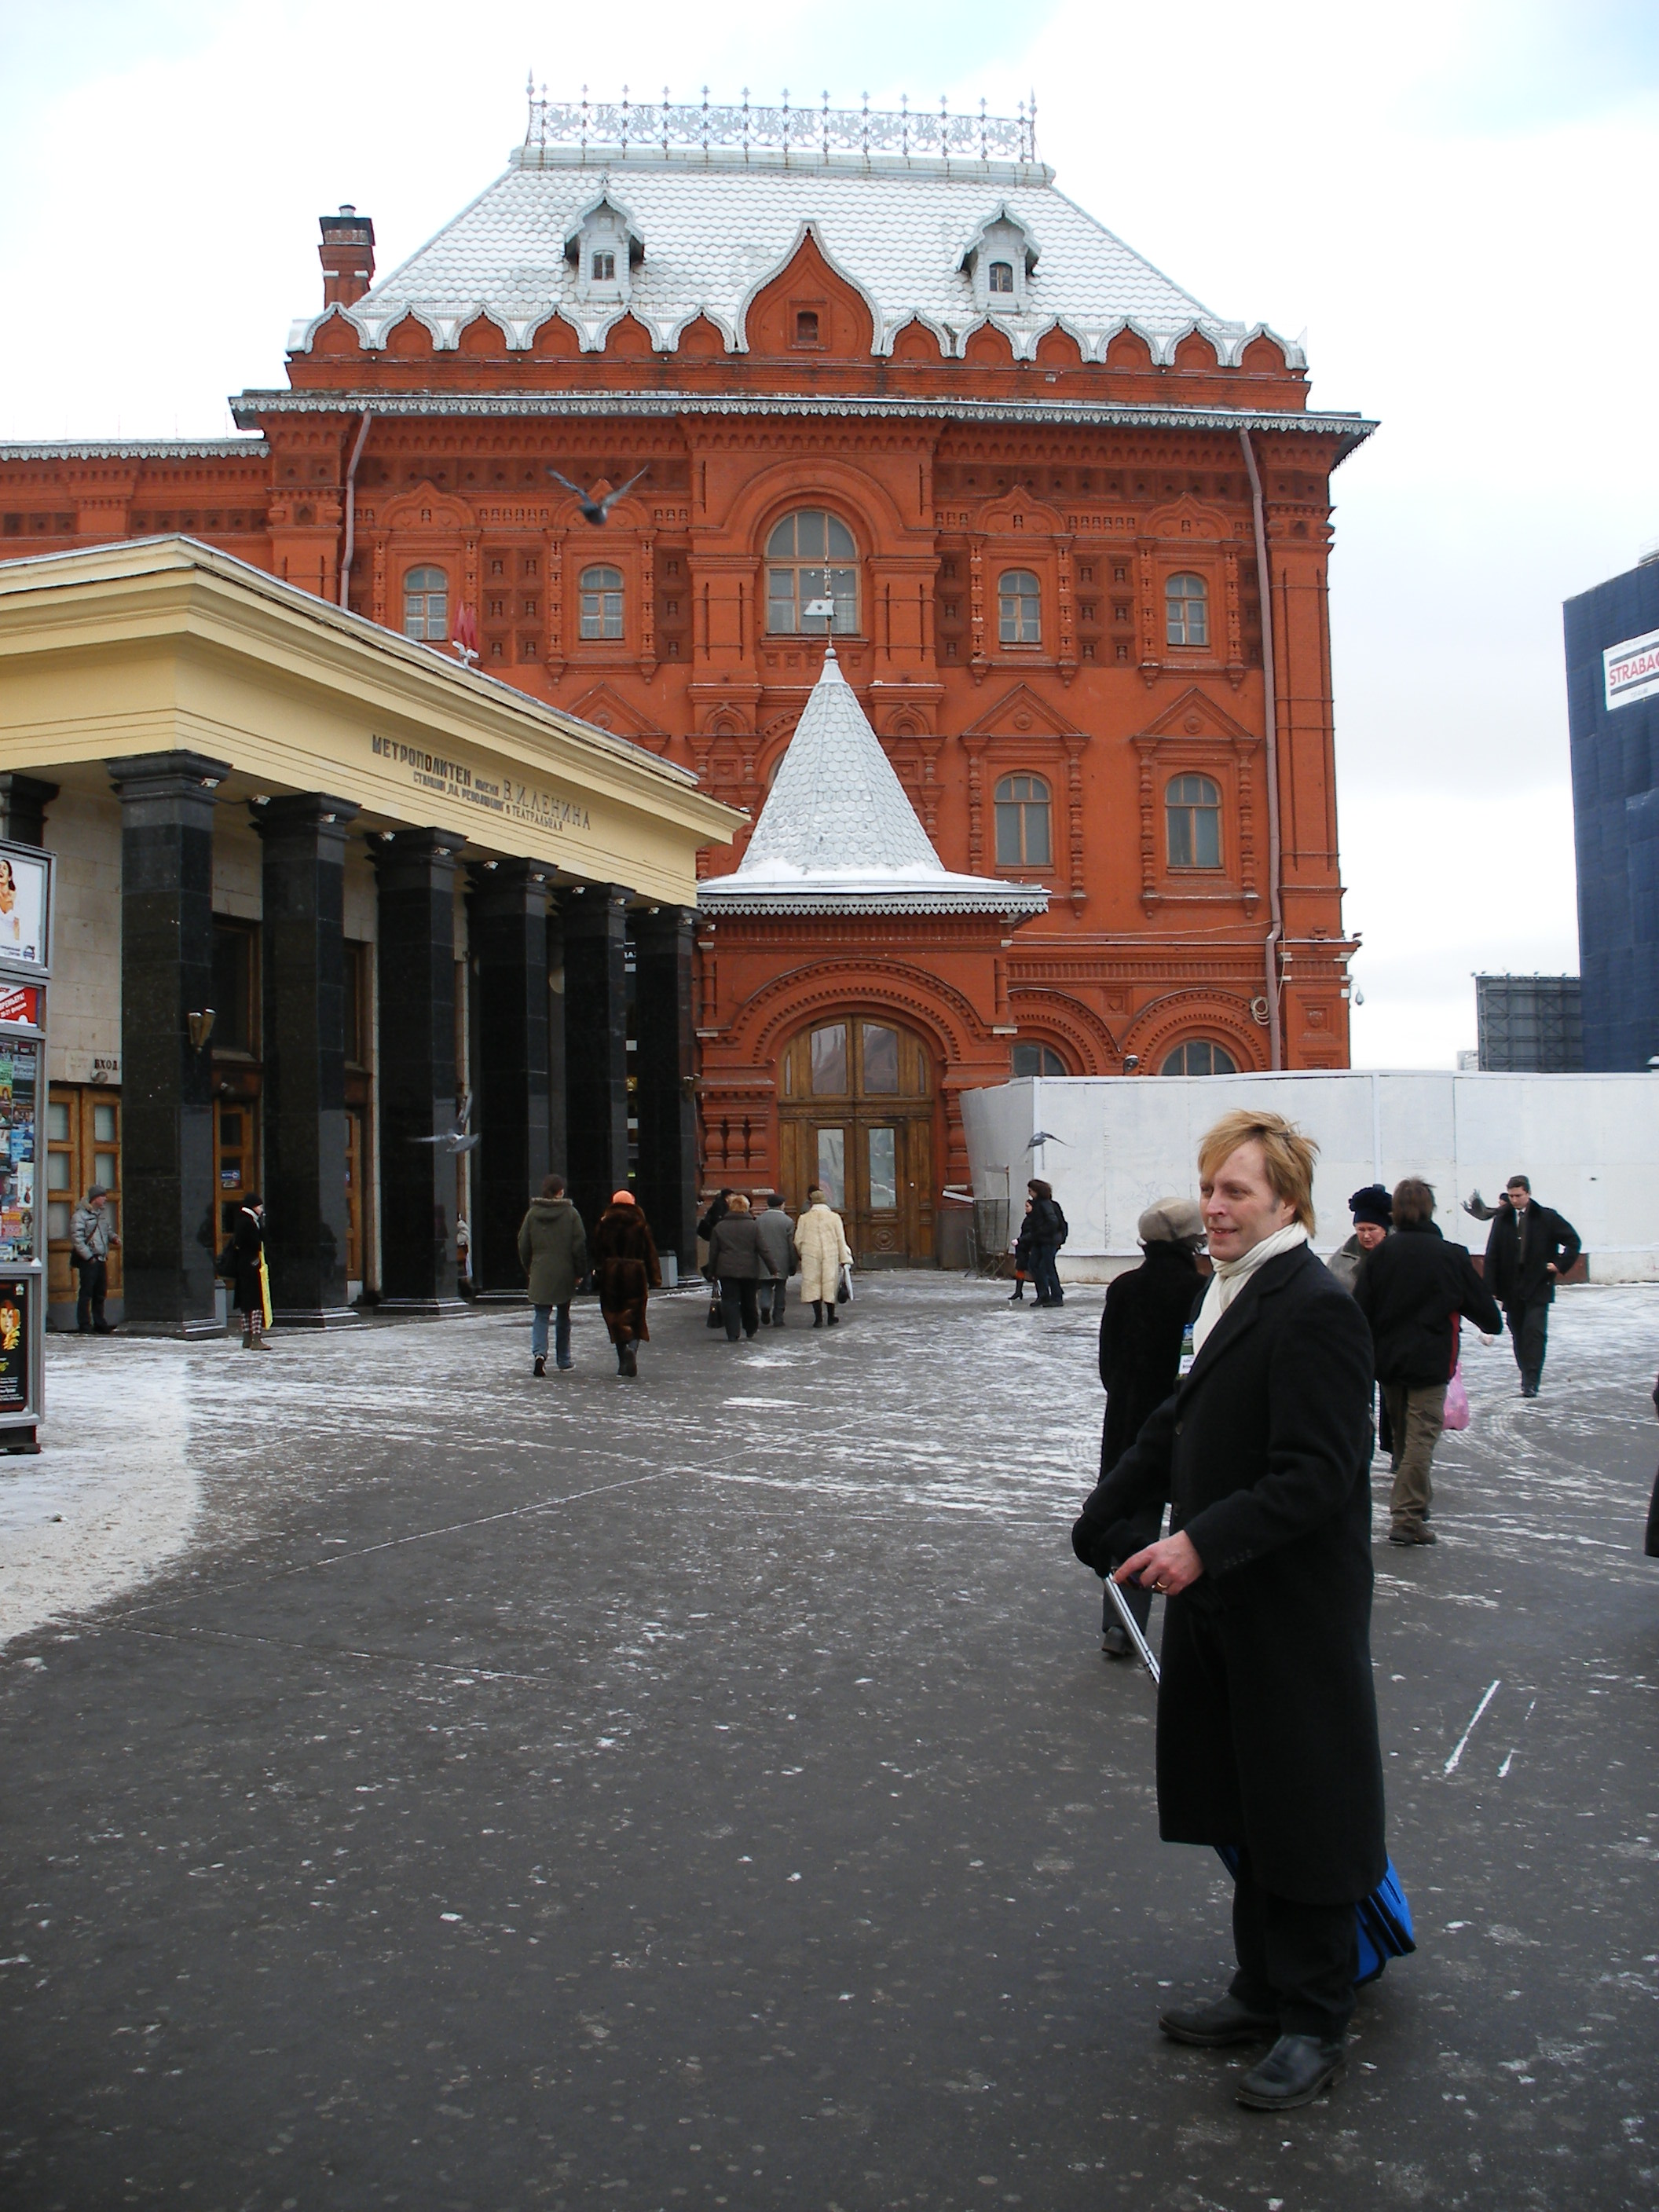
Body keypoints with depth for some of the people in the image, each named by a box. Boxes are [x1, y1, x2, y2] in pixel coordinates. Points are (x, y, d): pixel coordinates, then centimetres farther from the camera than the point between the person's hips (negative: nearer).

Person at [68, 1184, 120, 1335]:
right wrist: (89, 1257, -17)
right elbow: (77, 1239, -15)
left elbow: (108, 1230, 29)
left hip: (101, 1259, 8)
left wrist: (114, 1237, 6)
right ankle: (84, 1325, -2)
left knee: (101, 1293, 12)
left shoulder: (102, 1214, 16)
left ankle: (99, 1323, 20)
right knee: (86, 1293, -5)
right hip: (87, 1260, -8)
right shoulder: (80, 1215, -9)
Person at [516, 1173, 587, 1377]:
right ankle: (564, 1361, 17)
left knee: (540, 1316, 3)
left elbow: (523, 1245, 5)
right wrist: (580, 1272, 3)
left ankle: (539, 1352, -20)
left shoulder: (533, 1213, 0)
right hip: (564, 1274, -1)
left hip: (540, 1274, 1)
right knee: (563, 1317, 12)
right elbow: (579, 1246, -6)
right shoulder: (571, 1213, -6)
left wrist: (528, 1269, 17)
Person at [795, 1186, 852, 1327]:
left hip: (811, 1257, -1)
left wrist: (802, 1256, 19)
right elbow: (841, 1240, 2)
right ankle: (831, 1317, 20)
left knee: (813, 1285, 3)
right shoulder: (834, 1217, 1)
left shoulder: (804, 1218, 0)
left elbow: (798, 1241, 3)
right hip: (831, 1256, 1)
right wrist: (844, 1259, 7)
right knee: (830, 1284, 11)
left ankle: (818, 1318, -1)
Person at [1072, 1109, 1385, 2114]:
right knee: (1242, 1806, 18)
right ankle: (1265, 1992, 34)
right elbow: (1185, 1427, 19)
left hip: (1296, 1611, -9)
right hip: (1226, 1600, 9)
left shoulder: (1315, 1308, -20)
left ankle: (1316, 2023, 20)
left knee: (1302, 1812, 5)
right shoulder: (1237, 1294, 10)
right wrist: (1110, 1512, 18)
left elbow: (1316, 1476, -25)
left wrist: (1204, 1542, -31)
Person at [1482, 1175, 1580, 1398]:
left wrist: (1561, 1265, -4)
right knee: (1518, 1334, 8)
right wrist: (1492, 1289, -5)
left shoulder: (1546, 1218, -1)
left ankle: (1531, 1382, -11)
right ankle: (1528, 1376, 21)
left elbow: (1573, 1241, 6)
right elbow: (1492, 1256, 1)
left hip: (1538, 1288, -2)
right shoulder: (1502, 1220, 2)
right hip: (1510, 1288, 3)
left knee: (1535, 1332, -10)